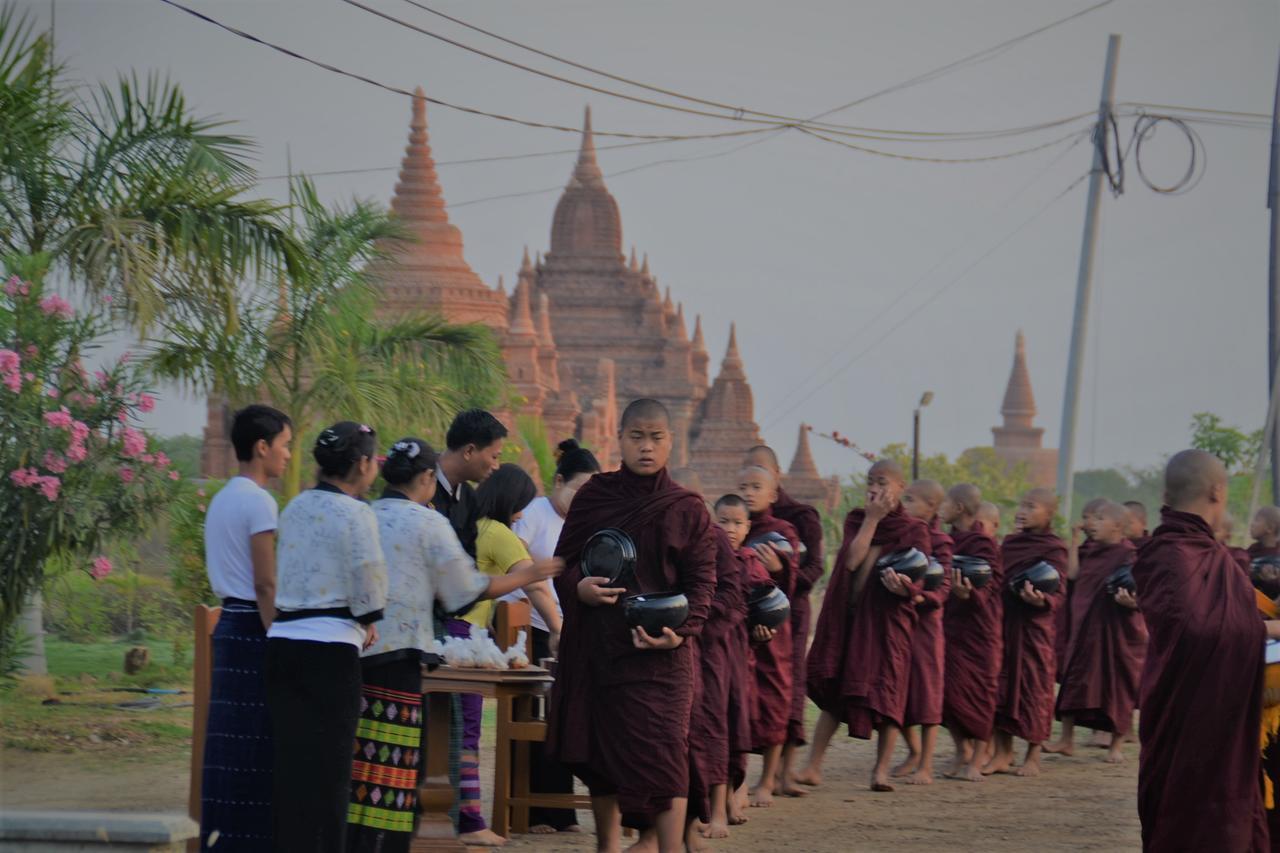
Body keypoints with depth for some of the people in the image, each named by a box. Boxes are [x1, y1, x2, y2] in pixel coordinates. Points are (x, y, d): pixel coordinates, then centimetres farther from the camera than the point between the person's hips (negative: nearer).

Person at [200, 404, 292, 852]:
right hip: (255, 629, -9)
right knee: (258, 743, -7)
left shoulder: (221, 500, 15)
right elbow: (265, 584, -16)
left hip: (228, 624, 9)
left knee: (230, 739, 9)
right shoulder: (259, 502, -13)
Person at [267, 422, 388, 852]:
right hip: (330, 647, -6)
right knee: (330, 764, 0)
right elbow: (367, 585, -10)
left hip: (282, 639, 6)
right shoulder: (355, 514, -8)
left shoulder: (294, 508, 13)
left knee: (289, 758, 9)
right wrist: (368, 622, 10)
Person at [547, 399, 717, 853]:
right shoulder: (593, 496, 7)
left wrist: (679, 632, -18)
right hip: (595, 645, 3)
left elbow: (701, 581, -1)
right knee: (600, 754, 11)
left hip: (657, 651, -3)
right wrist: (579, 586, -14)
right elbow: (563, 562, 10)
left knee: (661, 756, -10)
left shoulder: (686, 509, 2)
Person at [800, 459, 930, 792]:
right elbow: (851, 560, -9)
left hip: (887, 619, -3)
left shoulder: (914, 531, -1)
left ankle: (881, 770, 3)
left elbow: (917, 583, -10)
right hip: (846, 615, 3)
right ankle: (813, 767, 6)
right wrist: (872, 519, -10)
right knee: (832, 690, 3)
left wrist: (902, 586, -33)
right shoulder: (856, 520, 8)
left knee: (886, 693, -5)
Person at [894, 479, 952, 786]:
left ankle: (926, 767, 6)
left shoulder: (938, 542, -8)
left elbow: (943, 588, -13)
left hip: (924, 623, -6)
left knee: (926, 693, 0)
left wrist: (921, 597, -29)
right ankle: (914, 752, 30)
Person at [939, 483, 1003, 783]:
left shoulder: (982, 544, -12)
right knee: (946, 690, 5)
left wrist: (967, 592, -39)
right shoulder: (948, 539, 10)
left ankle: (977, 759, 9)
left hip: (975, 626, -7)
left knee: (972, 690, -1)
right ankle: (963, 750, 22)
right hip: (948, 621, 7)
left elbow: (987, 586, -21)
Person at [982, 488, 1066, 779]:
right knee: (1001, 682, 6)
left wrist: (1041, 600, -31)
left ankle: (1033, 755, 11)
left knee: (1033, 685, 1)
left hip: (1034, 624, -6)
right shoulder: (1010, 543, 13)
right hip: (1004, 621, 6)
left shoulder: (1053, 549, -6)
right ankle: (1002, 752, 12)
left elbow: (1059, 592, -13)